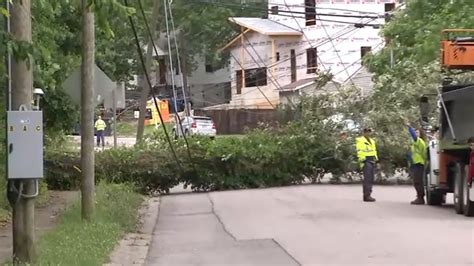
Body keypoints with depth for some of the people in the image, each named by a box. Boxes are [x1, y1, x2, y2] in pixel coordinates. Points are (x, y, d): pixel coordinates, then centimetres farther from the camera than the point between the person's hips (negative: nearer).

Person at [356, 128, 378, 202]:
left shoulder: (372, 141, 22)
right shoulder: (360, 140, -5)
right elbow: (359, 152, -11)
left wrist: (376, 159, 17)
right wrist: (362, 161, -17)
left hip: (372, 161, 9)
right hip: (366, 161, -9)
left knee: (371, 179, 8)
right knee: (367, 178, -14)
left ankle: (368, 195, 14)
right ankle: (366, 196, -15)